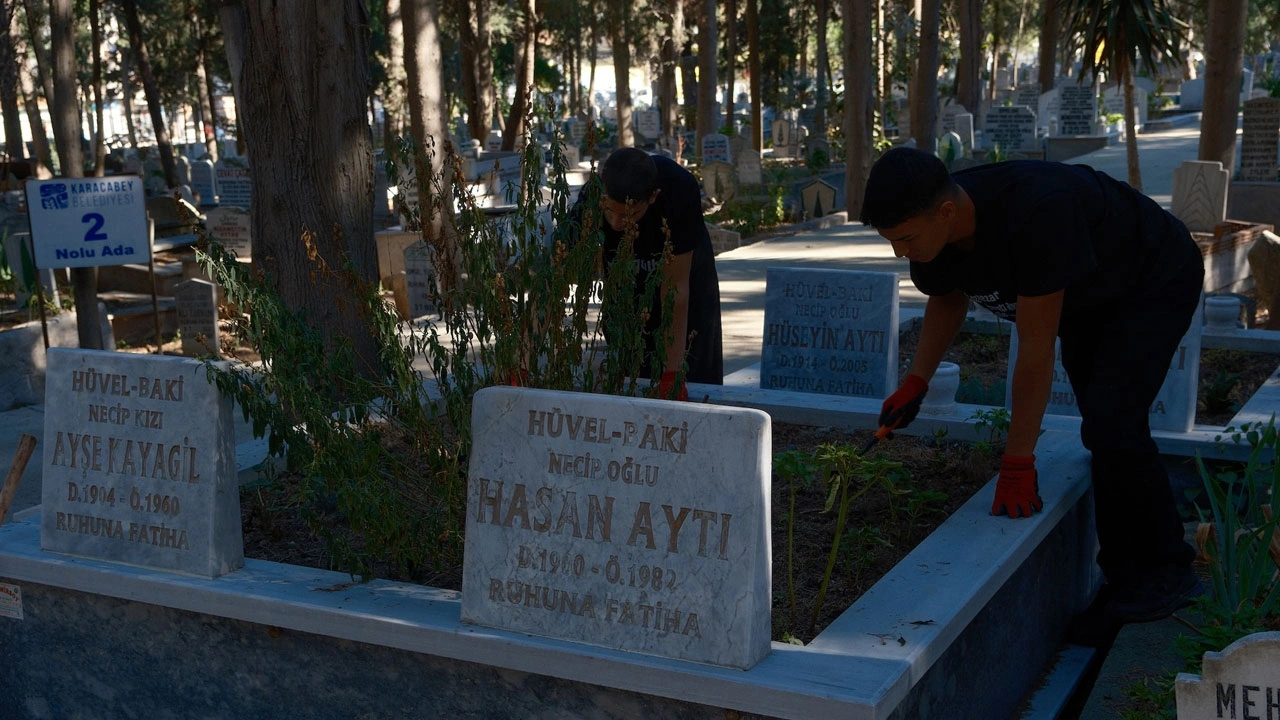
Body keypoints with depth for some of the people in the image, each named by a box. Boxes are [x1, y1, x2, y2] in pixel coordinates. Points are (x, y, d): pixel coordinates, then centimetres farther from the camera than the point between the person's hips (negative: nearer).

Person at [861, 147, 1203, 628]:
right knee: (1099, 429, 7)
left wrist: (1017, 463, -33)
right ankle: (1123, 575, 20)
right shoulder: (932, 231, -19)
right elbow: (947, 300, 4)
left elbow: (1036, 346, -38)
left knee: (1111, 424, -20)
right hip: (1088, 295, 8)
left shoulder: (1034, 214, -42)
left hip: (1157, 282, -8)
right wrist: (915, 383, -10)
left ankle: (1166, 572, -3)